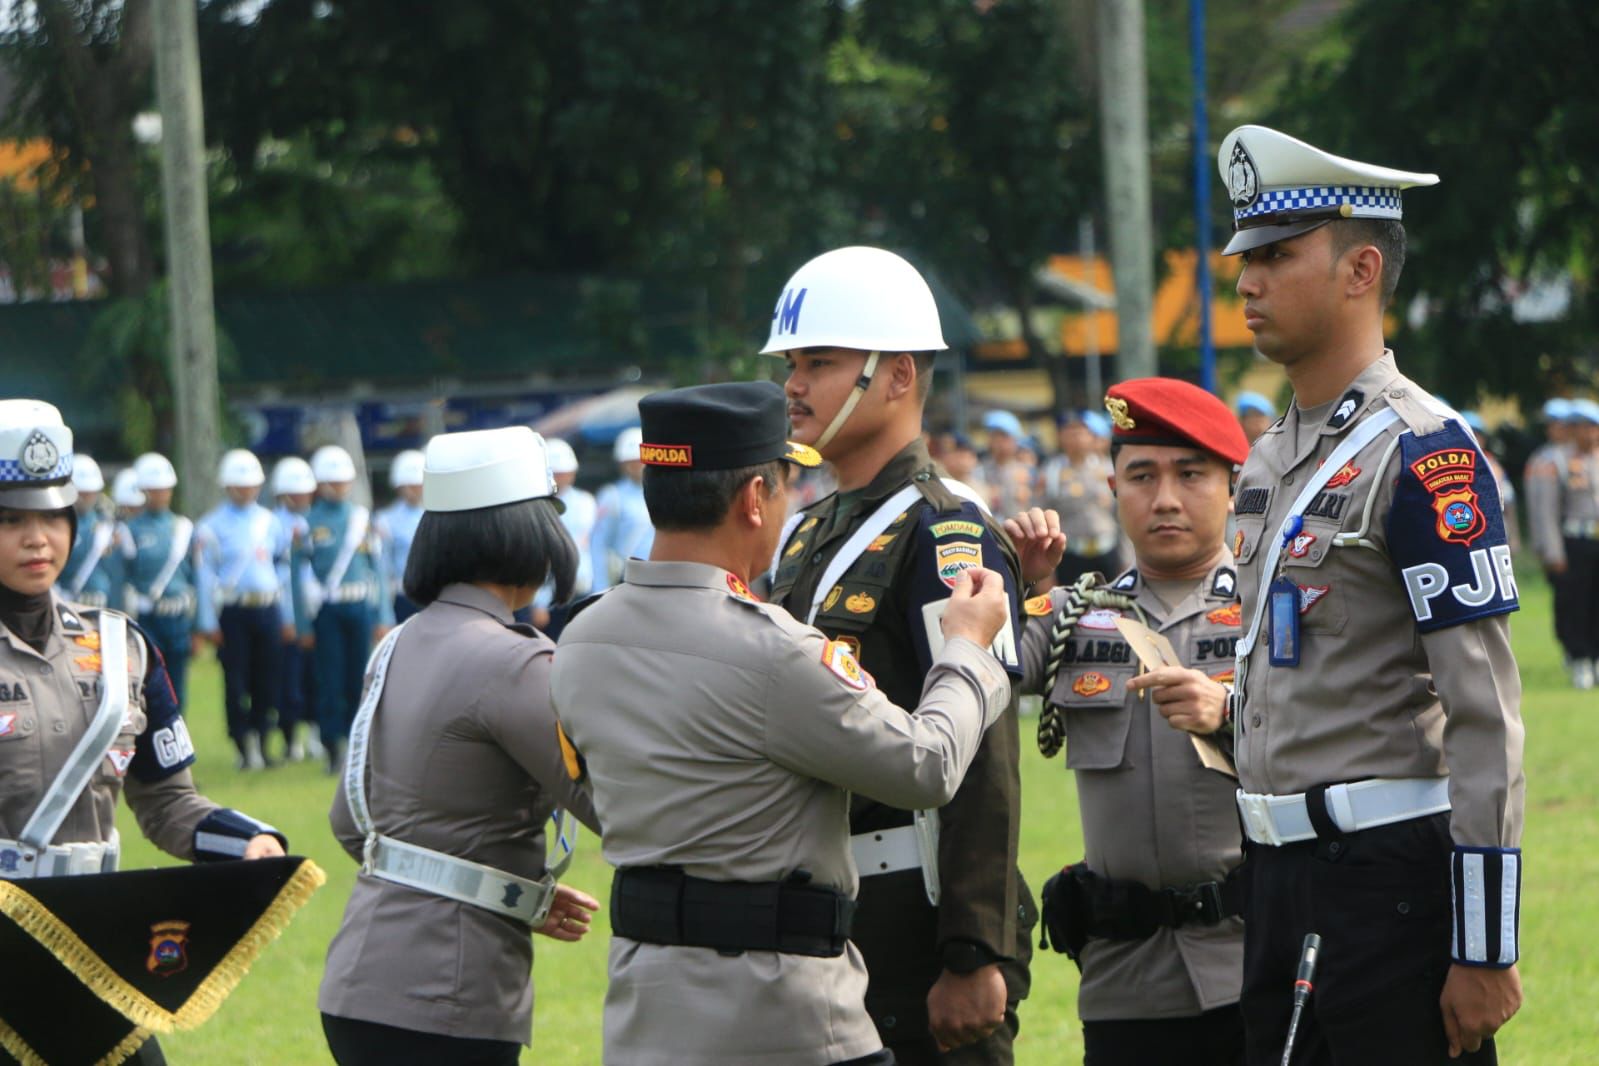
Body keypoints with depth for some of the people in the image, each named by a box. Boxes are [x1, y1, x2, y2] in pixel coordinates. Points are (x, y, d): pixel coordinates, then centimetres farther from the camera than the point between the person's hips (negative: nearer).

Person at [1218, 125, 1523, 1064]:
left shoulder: (1422, 453, -12)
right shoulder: (1270, 459, 15)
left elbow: (1487, 715, -16)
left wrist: (1485, 952, -19)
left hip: (1392, 872, -9)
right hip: (1280, 873, 9)